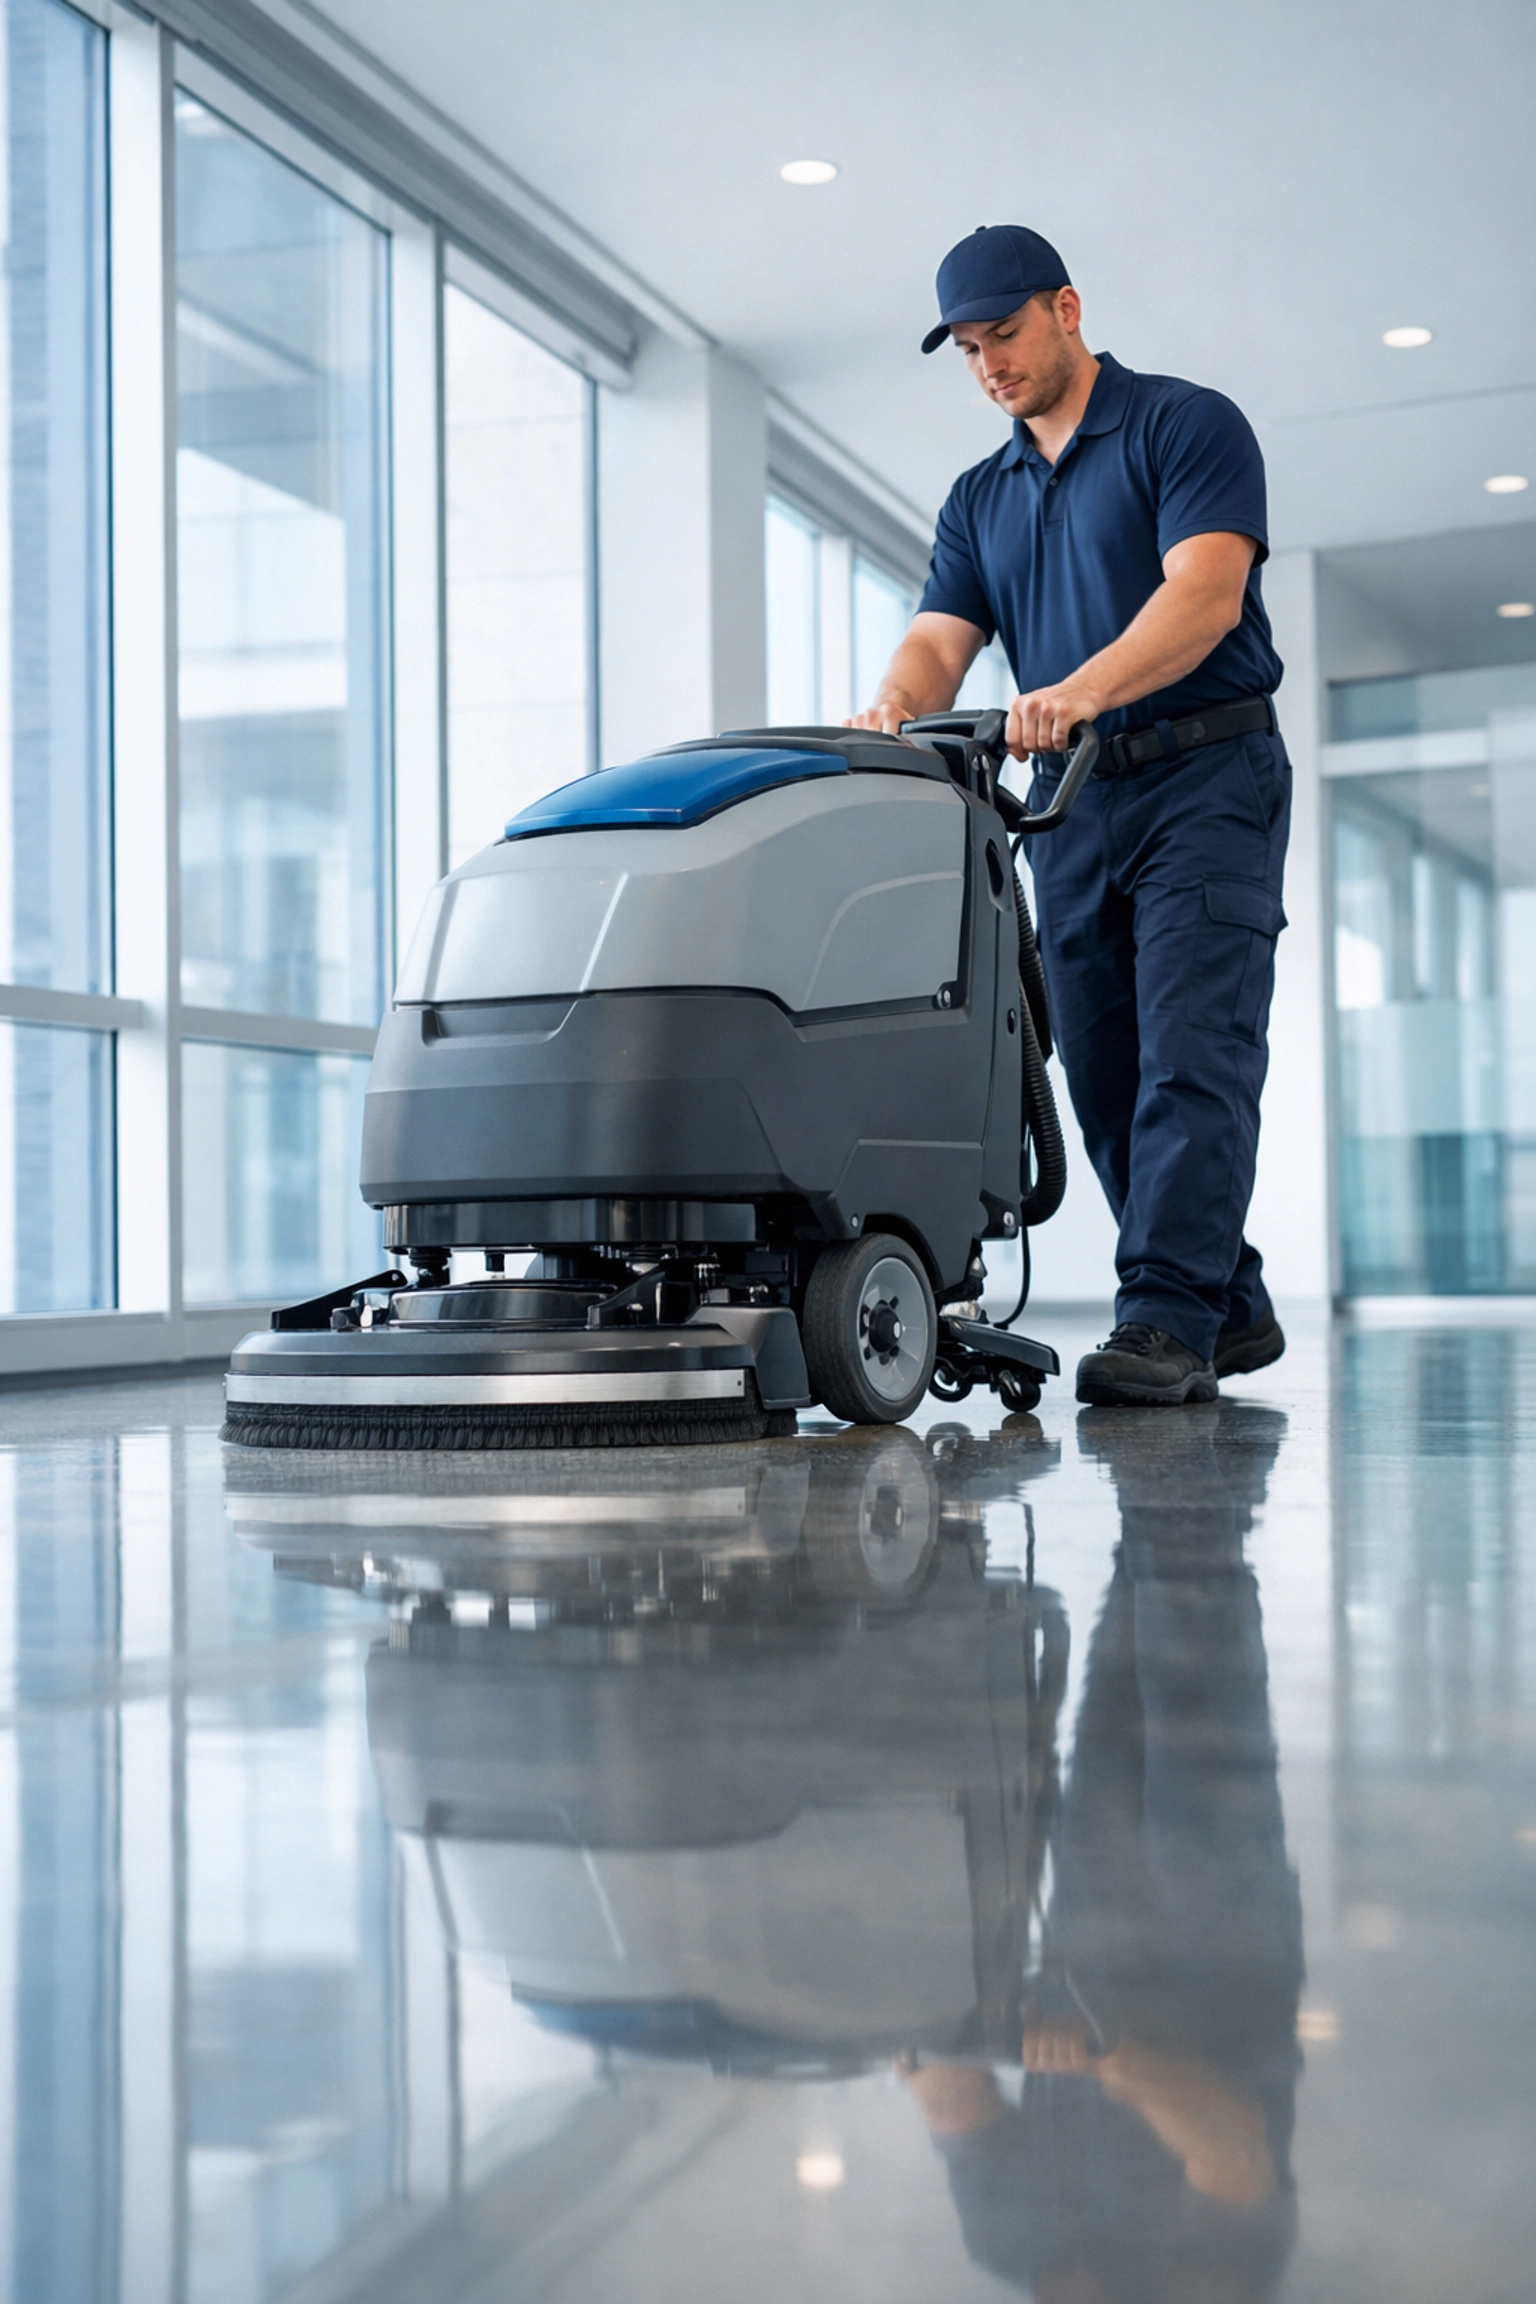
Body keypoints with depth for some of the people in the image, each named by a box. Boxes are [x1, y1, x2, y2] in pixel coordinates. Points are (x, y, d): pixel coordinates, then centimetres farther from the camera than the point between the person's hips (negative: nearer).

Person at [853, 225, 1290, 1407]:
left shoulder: (1187, 426, -2)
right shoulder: (981, 499, 18)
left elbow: (1204, 596, -17)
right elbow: (939, 641, 6)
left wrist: (1080, 690, -32)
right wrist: (894, 709, -18)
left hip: (1207, 776, -7)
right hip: (1073, 800, 7)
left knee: (1191, 1055, -14)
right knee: (1105, 1075, 5)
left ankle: (1166, 1319, -18)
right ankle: (1232, 1309, 15)